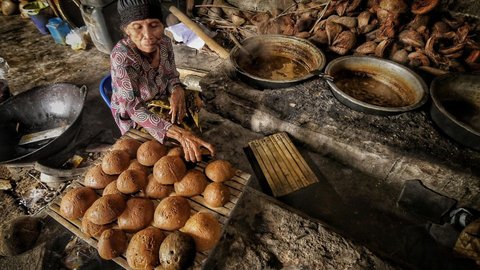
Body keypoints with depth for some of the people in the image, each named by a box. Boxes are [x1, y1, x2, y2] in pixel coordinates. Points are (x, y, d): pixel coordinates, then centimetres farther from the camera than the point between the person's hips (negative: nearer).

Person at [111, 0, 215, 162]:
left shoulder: (164, 42, -18)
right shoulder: (121, 56, -34)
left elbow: (171, 76, -2)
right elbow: (133, 108, -37)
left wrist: (177, 91, -28)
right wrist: (179, 133, -50)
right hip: (133, 118, -4)